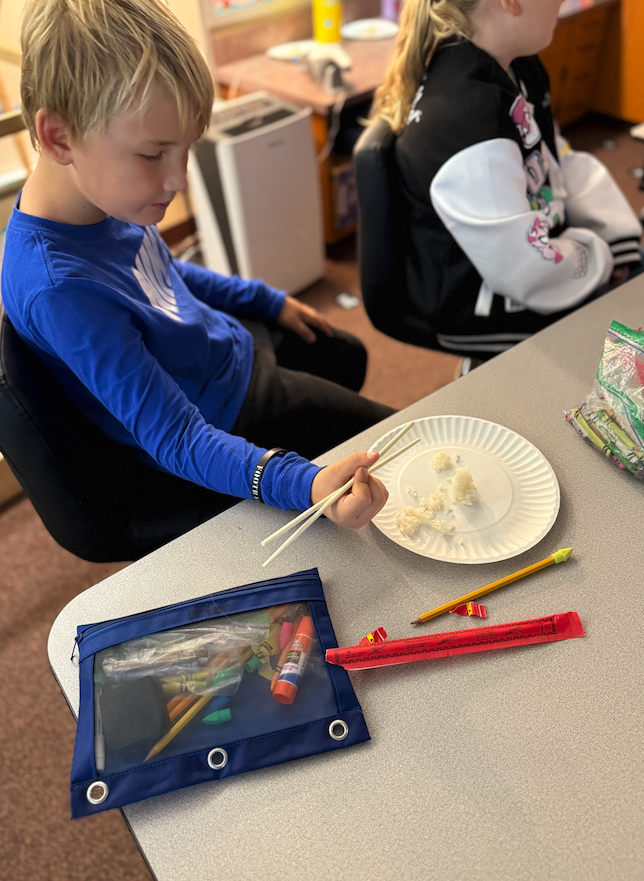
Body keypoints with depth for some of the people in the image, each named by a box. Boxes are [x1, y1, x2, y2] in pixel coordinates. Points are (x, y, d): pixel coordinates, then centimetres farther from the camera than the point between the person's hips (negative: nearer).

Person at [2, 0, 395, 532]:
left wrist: (268, 300, 15)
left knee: (346, 355, 31)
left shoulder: (105, 195, -13)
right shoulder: (60, 289, -40)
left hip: (233, 341, 8)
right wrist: (304, 484, -51)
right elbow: (176, 439, -37)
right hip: (222, 418, -8)